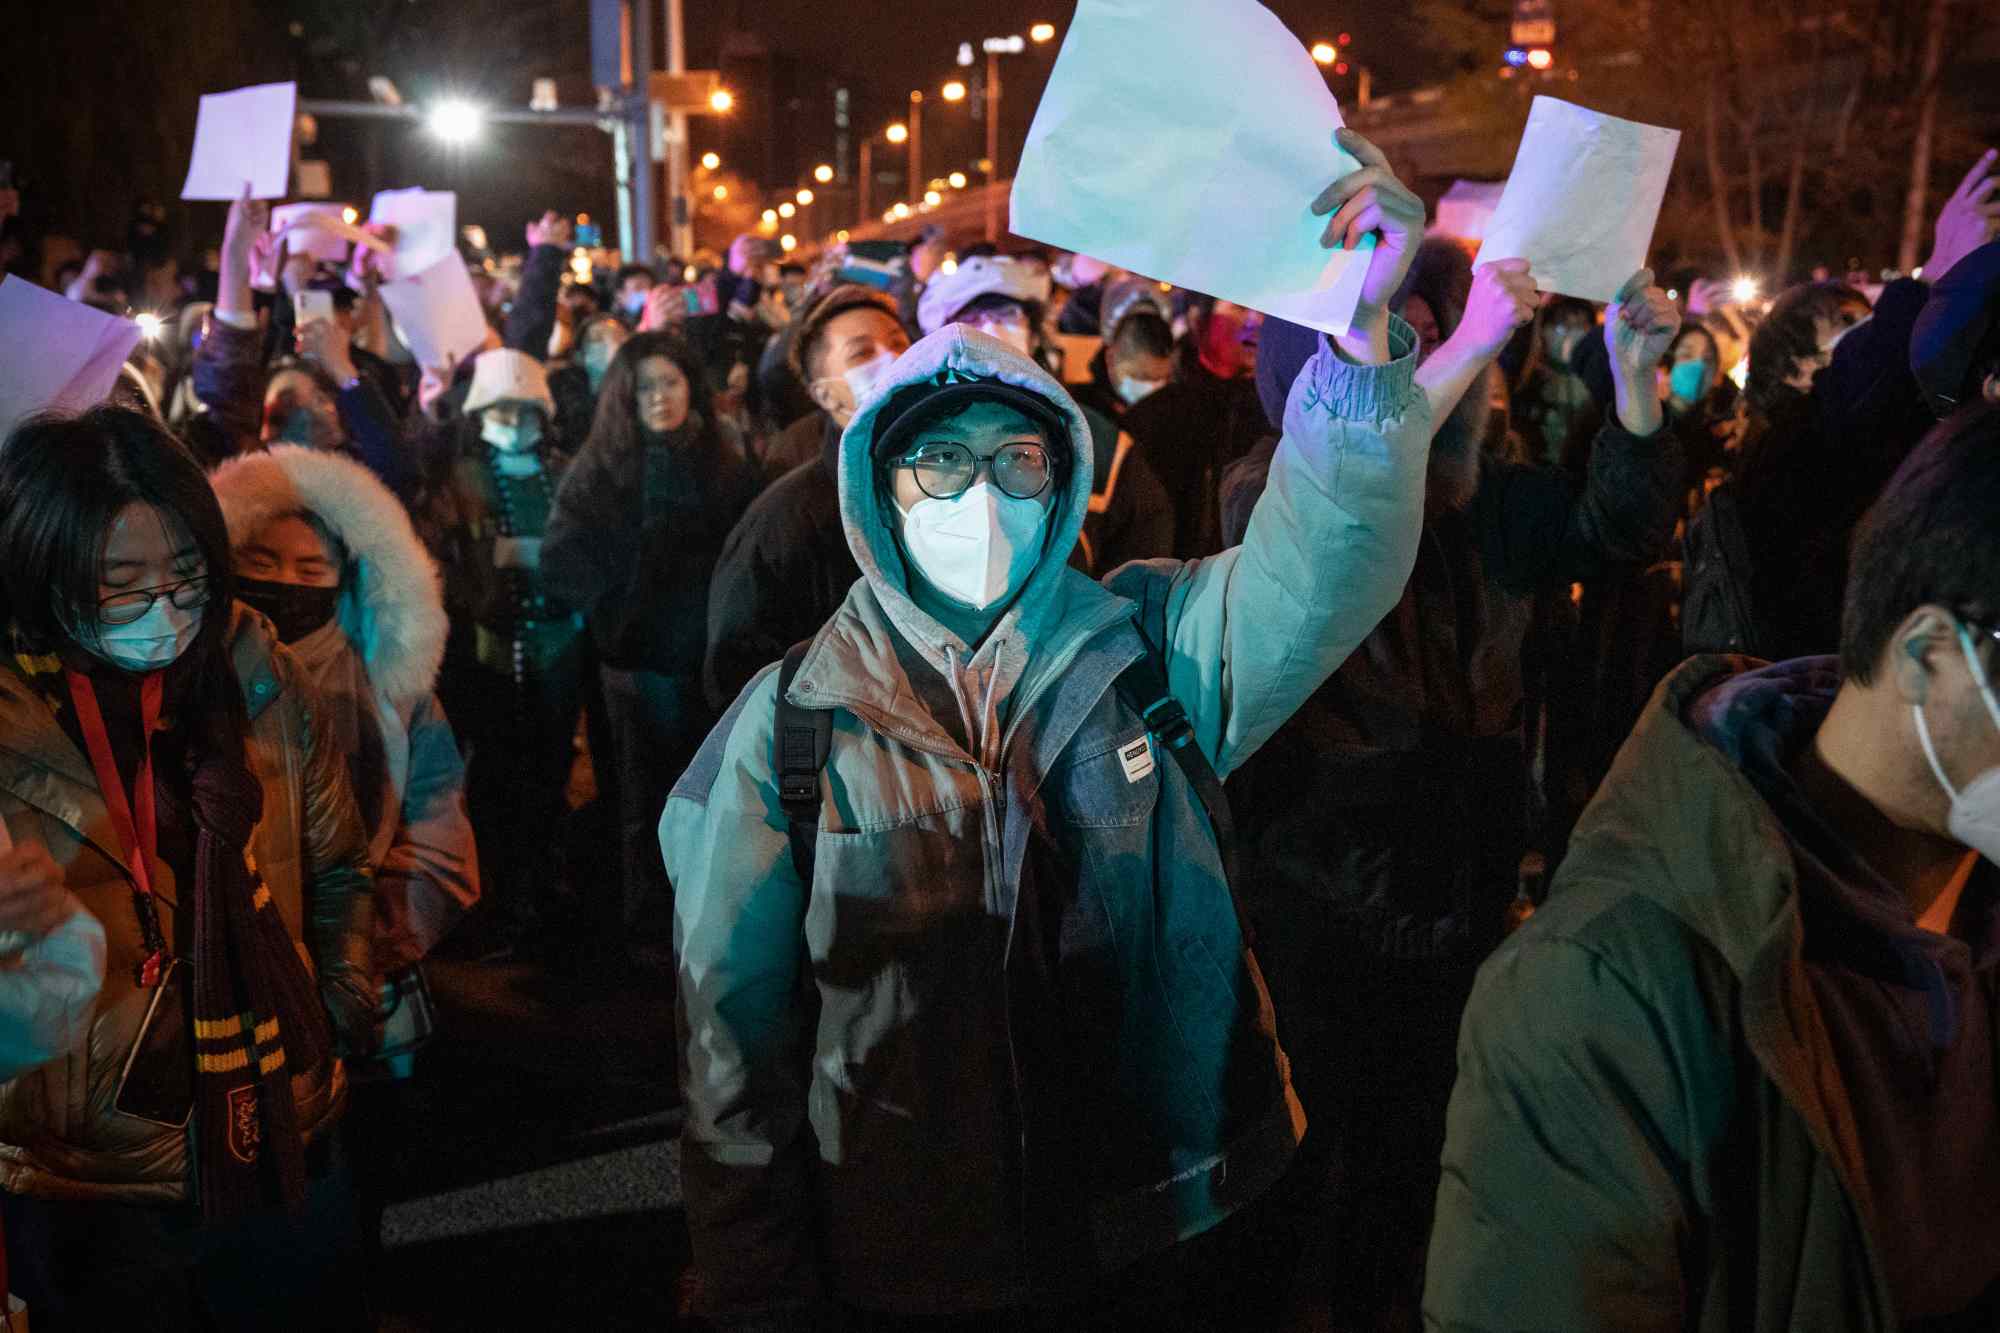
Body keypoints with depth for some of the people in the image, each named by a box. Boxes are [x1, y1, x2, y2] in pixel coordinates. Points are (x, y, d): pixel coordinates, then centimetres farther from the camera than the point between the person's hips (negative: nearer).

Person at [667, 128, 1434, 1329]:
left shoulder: (1154, 644, -4)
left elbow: (1323, 562, -22)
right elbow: (735, 1028, -3)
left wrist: (1363, 330, -39)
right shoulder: (792, 721, -7)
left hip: (1181, 1236, 1)